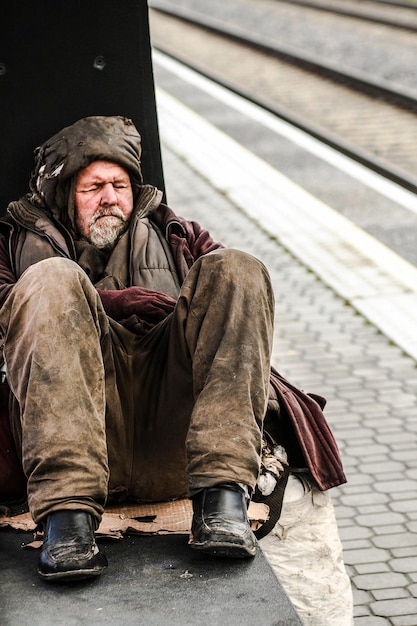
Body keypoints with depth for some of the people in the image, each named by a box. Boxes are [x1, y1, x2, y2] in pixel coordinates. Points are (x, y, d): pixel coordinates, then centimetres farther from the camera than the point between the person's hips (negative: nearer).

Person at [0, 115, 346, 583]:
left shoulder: (175, 238, 36)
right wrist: (105, 304, -4)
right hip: (83, 441, -1)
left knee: (235, 269, -15)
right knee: (52, 279, -23)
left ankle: (222, 499, -35)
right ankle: (69, 514, -41)